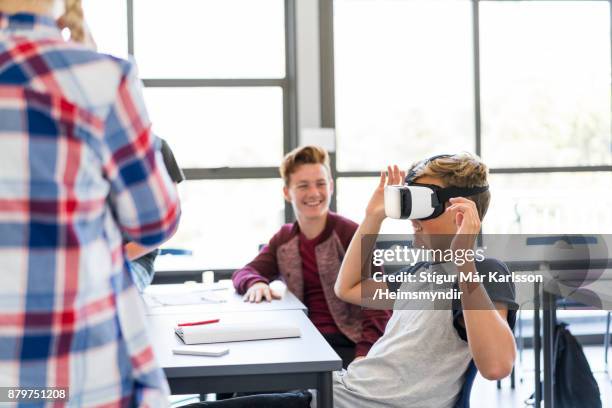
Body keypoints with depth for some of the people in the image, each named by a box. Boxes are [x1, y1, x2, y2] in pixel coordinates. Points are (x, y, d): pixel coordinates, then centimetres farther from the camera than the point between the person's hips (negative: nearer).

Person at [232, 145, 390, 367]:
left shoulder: (352, 234, -7)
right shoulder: (284, 239, 12)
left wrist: (365, 356, -25)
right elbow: (243, 273, 9)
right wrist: (256, 283, -16)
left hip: (347, 344, -5)